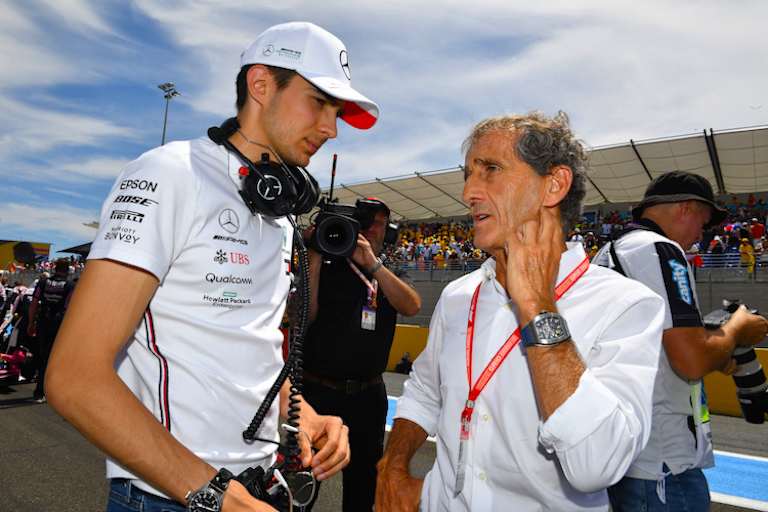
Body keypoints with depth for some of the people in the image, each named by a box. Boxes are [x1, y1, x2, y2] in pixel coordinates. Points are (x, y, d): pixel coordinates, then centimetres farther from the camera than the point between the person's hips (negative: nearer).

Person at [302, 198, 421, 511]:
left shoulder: (391, 277, 9)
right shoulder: (326, 269, 2)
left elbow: (412, 306, -12)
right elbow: (302, 318, -11)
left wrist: (372, 264, -22)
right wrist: (314, 258, -15)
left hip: (368, 395, 3)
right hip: (318, 390, -2)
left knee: (364, 482, 18)